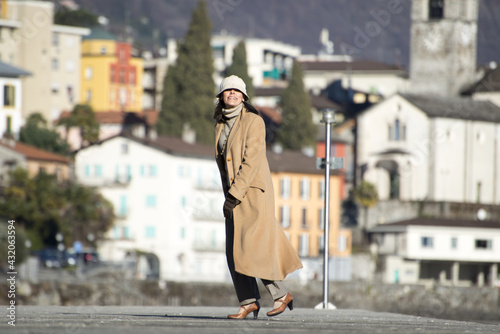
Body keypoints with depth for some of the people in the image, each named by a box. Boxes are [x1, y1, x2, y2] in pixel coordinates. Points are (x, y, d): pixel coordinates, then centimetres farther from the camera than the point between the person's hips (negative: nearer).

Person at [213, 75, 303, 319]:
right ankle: (248, 302, 4)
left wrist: (234, 193, -20)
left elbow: (252, 160, -16)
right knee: (234, 251, 0)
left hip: (253, 190, -7)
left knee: (252, 248, -12)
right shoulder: (221, 126, 12)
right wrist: (228, 194, 15)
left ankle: (281, 294, 1)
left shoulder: (253, 121, -10)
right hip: (234, 194, 7)